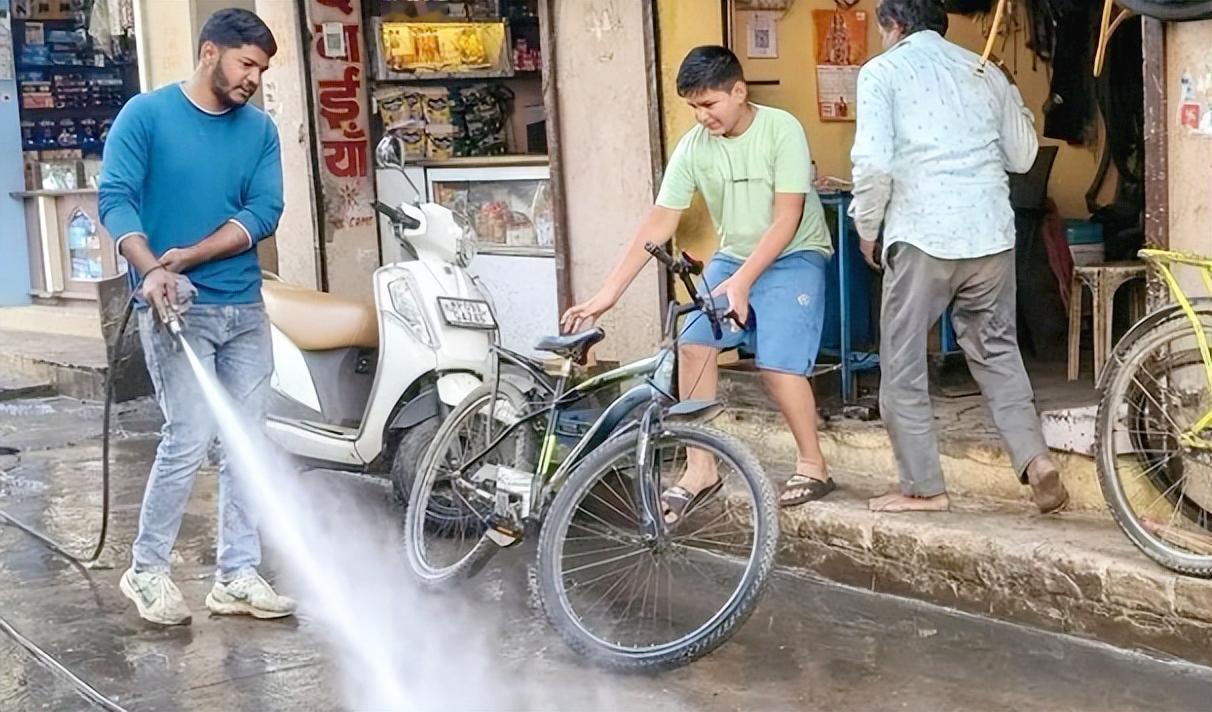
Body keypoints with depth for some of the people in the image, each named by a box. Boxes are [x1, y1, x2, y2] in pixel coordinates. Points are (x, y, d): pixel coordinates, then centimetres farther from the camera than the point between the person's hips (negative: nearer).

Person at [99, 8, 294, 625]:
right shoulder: (145, 115, -3)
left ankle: (237, 575, 14)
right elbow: (116, 200, -11)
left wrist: (188, 256, -14)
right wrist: (152, 270, -28)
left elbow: (264, 211, -1)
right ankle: (146, 570, 8)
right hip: (177, 307, -5)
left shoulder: (260, 129, 8)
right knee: (190, 439, -11)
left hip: (246, 308, 5)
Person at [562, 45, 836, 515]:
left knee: (777, 364, -20)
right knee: (693, 343, -14)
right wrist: (609, 292, -14)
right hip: (732, 257, 5)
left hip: (793, 257, -4)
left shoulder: (781, 129, -19)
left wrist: (741, 283, -29)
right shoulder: (693, 148, -7)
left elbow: (786, 219, -21)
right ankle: (699, 468, -2)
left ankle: (813, 466, 1)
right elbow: (659, 224, -8)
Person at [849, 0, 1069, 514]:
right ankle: (1034, 458, 2)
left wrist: (867, 229, 2)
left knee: (903, 363, 7)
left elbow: (873, 163, -11)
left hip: (922, 235, -5)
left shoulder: (882, 71, 0)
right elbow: (1023, 156, 17)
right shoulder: (984, 70, 14)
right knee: (996, 349, 17)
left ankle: (923, 486, 10)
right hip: (991, 233, 5)